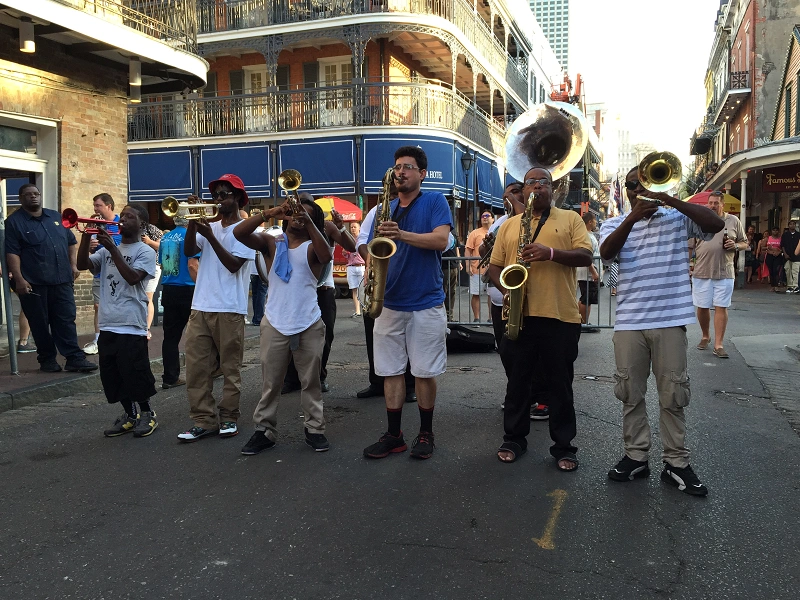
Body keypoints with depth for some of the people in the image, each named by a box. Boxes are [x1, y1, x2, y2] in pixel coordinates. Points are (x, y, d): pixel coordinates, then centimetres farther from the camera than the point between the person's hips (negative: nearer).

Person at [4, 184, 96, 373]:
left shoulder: (56, 217, 15)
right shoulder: (14, 222, -1)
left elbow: (71, 242, 20)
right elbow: (12, 253, -9)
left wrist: (74, 265, 6)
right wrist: (19, 279, -18)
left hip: (62, 280, 4)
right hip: (34, 283, -4)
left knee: (66, 321, 2)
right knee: (40, 324, 4)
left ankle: (75, 358, 3)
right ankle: (47, 359, 14)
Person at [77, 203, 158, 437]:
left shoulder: (145, 251, -4)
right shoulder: (107, 250, 15)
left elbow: (132, 277, -18)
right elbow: (82, 265, 3)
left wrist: (112, 248, -19)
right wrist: (86, 237, -8)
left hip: (131, 325, -6)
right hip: (107, 324, 7)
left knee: (136, 374, -3)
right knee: (112, 376, 11)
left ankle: (147, 413, 16)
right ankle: (130, 415, 25)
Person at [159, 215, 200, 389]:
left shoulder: (165, 238, 11)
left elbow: (162, 265, 18)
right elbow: (192, 265, -17)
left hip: (168, 290, 6)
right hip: (187, 290, -6)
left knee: (170, 335, 6)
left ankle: (170, 377, 7)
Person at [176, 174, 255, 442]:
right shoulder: (210, 226, 15)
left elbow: (234, 264, -14)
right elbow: (188, 251, 3)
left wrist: (211, 236, -17)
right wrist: (193, 222, -8)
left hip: (229, 309, -6)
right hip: (200, 307, 6)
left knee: (230, 367, 3)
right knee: (196, 367, 3)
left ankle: (229, 418, 14)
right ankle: (204, 420, 9)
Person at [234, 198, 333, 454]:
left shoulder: (312, 248, 2)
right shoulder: (271, 243, 6)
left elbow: (326, 256, -22)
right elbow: (239, 233, -9)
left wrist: (307, 221, -29)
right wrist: (268, 213, -21)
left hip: (310, 326, -1)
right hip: (275, 324, 1)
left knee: (311, 381, 8)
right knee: (270, 383, 7)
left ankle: (314, 428, 20)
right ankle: (264, 430, 17)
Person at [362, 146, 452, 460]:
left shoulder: (435, 201, 0)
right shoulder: (385, 209, 13)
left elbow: (441, 240, -15)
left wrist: (402, 234, -27)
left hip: (426, 304, -4)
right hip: (390, 302, 4)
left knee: (425, 372, 3)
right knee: (391, 371, 7)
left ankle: (426, 433, 19)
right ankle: (393, 435, 17)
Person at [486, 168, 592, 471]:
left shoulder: (570, 219, 8)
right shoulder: (508, 225, 15)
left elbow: (586, 256, -3)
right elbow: (495, 266, 12)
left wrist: (551, 253, -19)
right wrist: (506, 289, -8)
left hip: (561, 316, -2)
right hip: (519, 315, 2)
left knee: (560, 384, 6)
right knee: (517, 381, 10)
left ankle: (564, 445, 17)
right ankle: (514, 439, 24)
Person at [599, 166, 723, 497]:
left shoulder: (678, 218, 7)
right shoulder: (614, 224, 9)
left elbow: (716, 224, -11)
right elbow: (606, 253, -11)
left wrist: (670, 200, -16)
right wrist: (632, 217, -22)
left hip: (671, 320, -1)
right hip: (628, 321, 2)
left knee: (673, 395, 4)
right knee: (630, 394, 8)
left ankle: (676, 463, 14)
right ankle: (636, 456, 20)